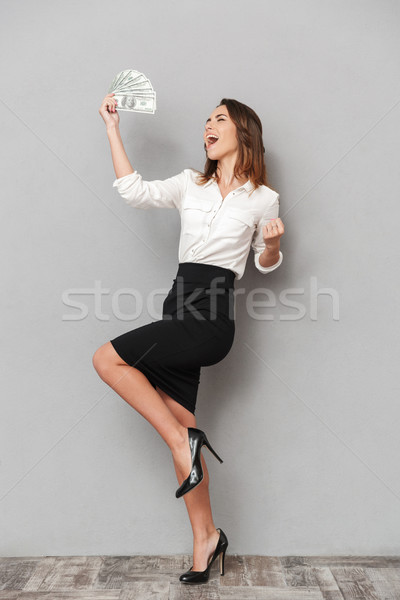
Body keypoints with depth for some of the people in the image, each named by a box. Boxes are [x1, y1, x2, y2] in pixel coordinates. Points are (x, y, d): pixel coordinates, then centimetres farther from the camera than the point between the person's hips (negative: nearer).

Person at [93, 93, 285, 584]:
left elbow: (266, 263, 14)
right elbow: (134, 190, 6)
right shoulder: (191, 184, 16)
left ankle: (183, 439, -4)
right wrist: (112, 127, 9)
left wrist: (272, 244, -9)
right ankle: (206, 537, 19)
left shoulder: (263, 198, 5)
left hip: (210, 317, -5)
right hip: (180, 307, 6)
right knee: (179, 426, 5)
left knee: (107, 358, -14)